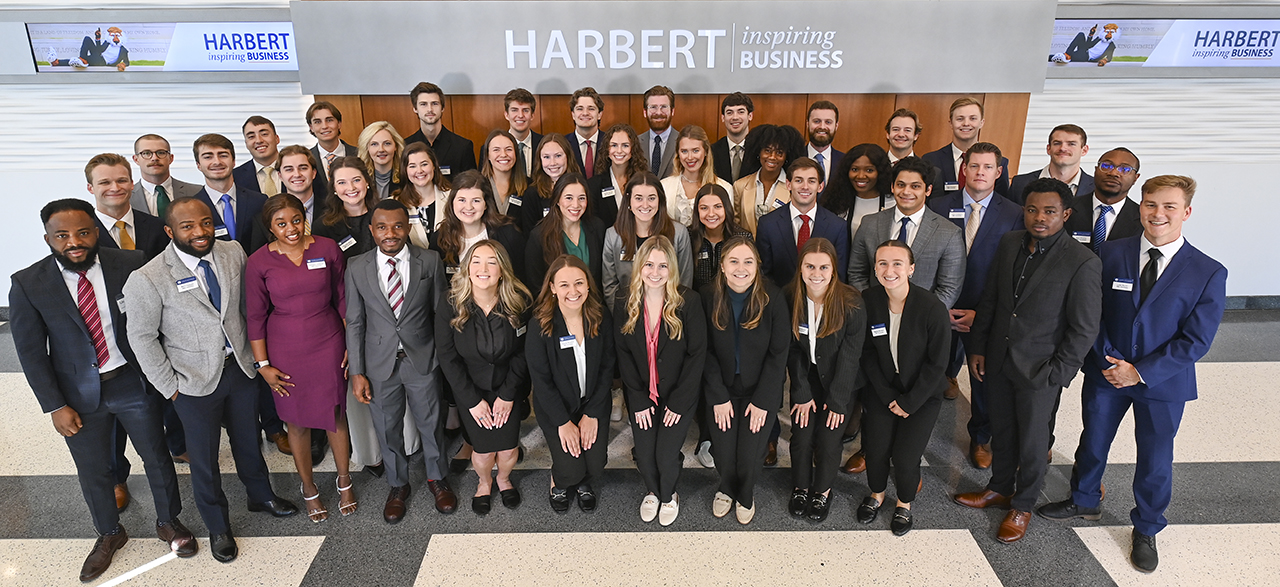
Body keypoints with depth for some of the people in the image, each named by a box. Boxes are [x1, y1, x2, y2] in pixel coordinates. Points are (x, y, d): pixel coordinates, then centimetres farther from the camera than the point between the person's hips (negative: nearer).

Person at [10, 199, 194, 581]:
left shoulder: (130, 265, -12)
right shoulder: (28, 285, -11)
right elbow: (31, 352, -6)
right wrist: (55, 406, -7)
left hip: (134, 381, 0)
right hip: (79, 394, 0)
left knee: (157, 457, 15)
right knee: (93, 472, 17)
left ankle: (168, 522, 40)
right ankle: (109, 534, 43)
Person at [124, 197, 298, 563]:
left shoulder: (234, 254, -6)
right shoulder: (148, 280, -19)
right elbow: (142, 338, -11)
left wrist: (257, 352, 6)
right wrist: (170, 387, -9)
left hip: (241, 367, 4)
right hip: (195, 382, -3)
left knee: (248, 441, 22)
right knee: (204, 458, 13)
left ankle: (261, 495, 49)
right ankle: (218, 527, 35)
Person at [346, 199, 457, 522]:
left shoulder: (430, 261, -8)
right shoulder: (357, 268, -6)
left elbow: (440, 312, -1)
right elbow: (354, 323, -1)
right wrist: (356, 372, -3)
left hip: (422, 359, 0)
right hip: (380, 364, 1)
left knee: (431, 423, 15)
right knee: (387, 429, 15)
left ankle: (437, 478, 40)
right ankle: (397, 486, 39)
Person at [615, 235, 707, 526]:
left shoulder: (689, 302, -13)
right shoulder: (624, 306, -5)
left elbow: (697, 354, -11)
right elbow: (624, 356, -1)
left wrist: (678, 402, -12)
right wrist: (638, 400, -7)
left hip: (678, 396, -2)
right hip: (641, 396, 2)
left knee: (666, 456, -6)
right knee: (644, 455, 0)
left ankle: (669, 496, 28)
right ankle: (651, 492, 35)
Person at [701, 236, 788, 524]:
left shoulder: (773, 298, -13)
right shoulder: (708, 297, -10)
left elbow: (778, 354, -9)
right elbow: (706, 352, -5)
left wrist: (763, 401, -10)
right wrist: (718, 397, -9)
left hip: (761, 390, -1)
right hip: (721, 389, 1)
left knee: (750, 456, -6)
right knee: (724, 454, -3)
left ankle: (746, 495, 29)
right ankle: (726, 489, 33)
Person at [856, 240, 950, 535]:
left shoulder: (933, 309, -21)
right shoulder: (868, 301, -12)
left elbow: (936, 363, -12)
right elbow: (867, 353, -2)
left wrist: (908, 402, -10)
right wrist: (887, 396, -7)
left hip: (922, 392, -2)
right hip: (883, 388, 2)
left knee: (905, 457, -9)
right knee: (875, 449, -7)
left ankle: (905, 504, 23)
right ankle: (877, 494, 26)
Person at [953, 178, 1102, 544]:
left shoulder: (1083, 264, -19)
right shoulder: (1009, 244, -2)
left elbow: (1084, 330, -14)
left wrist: (1056, 374, -14)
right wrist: (978, 346, 7)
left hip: (1039, 371, -5)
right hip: (998, 361, 5)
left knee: (1032, 441, 13)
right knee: (1001, 431, 21)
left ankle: (1023, 506, 34)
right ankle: (1000, 489, 43)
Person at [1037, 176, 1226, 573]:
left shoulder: (1208, 273, -13)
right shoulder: (1112, 254, -7)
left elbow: (1196, 340, -14)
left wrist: (1141, 372, -18)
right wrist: (1108, 361, -13)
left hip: (1162, 381, -2)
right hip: (1106, 373, 2)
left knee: (1155, 459, 14)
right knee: (1093, 443, 19)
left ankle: (1146, 530, 38)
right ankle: (1084, 501, 45)